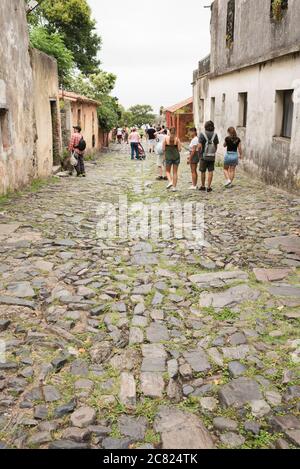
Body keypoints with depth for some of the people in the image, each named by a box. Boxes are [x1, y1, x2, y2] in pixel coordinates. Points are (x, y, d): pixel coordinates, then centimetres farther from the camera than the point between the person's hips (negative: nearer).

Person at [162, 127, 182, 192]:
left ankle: (170, 182, -7)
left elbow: (163, 149, -5)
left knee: (167, 171, 16)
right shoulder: (177, 139, -6)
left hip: (168, 156, -1)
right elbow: (179, 149, -6)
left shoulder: (166, 138, -6)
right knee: (175, 172, 9)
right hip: (176, 156, 1)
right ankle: (174, 187, 9)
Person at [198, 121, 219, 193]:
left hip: (204, 156, -2)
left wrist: (199, 154, -1)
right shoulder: (215, 135, -2)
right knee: (210, 172, 5)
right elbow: (216, 146, 4)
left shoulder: (202, 135, -11)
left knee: (203, 171, 11)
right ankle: (208, 187, 3)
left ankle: (203, 186, 20)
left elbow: (200, 146, -16)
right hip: (212, 156, 2)